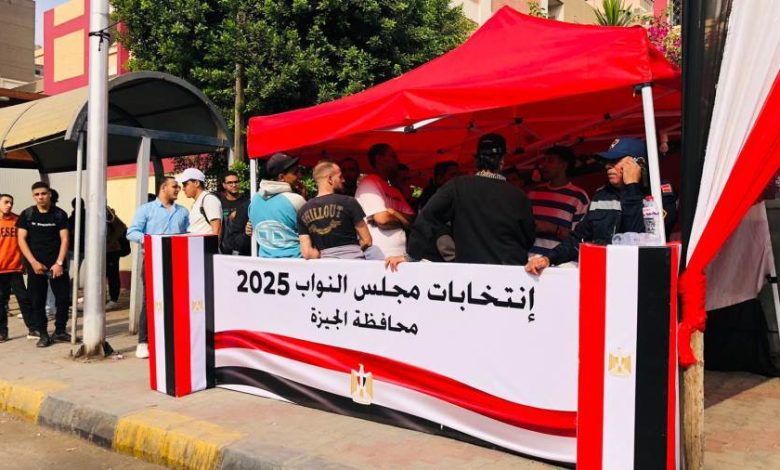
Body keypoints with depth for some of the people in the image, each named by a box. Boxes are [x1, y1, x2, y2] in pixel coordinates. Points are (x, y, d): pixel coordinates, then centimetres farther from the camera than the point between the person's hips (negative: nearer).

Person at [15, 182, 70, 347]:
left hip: (56, 264, 0)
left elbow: (64, 239, -2)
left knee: (63, 298, -2)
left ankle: (60, 331, 13)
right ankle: (43, 334, 13)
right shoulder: (26, 214, 1)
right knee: (37, 301, 4)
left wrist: (59, 263, -12)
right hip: (35, 264, 1)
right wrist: (33, 262, -10)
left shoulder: (60, 214, 0)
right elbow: (21, 240, -1)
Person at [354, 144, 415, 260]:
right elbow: (382, 219, -15)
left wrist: (394, 212, -6)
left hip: (400, 255, 7)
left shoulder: (395, 191, 20)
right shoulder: (369, 183, -4)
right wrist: (401, 219, 5)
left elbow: (412, 220, 12)